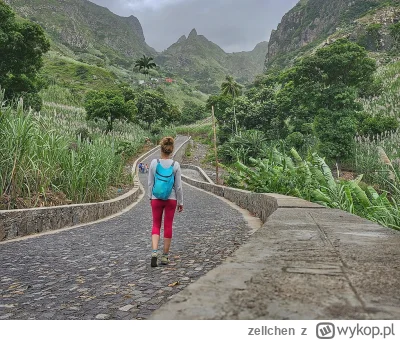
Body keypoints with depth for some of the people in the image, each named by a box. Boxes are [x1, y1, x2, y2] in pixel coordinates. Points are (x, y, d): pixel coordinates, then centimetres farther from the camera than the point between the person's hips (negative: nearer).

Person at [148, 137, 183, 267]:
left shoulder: (154, 163, -6)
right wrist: (180, 202, 6)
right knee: (168, 227, 10)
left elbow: (150, 183, -1)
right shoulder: (175, 165, -7)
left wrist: (150, 197, 12)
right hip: (171, 199, 0)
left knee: (156, 225, 12)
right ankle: (165, 256, 18)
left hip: (156, 199, 0)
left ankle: (154, 251, -7)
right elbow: (178, 186, -4)